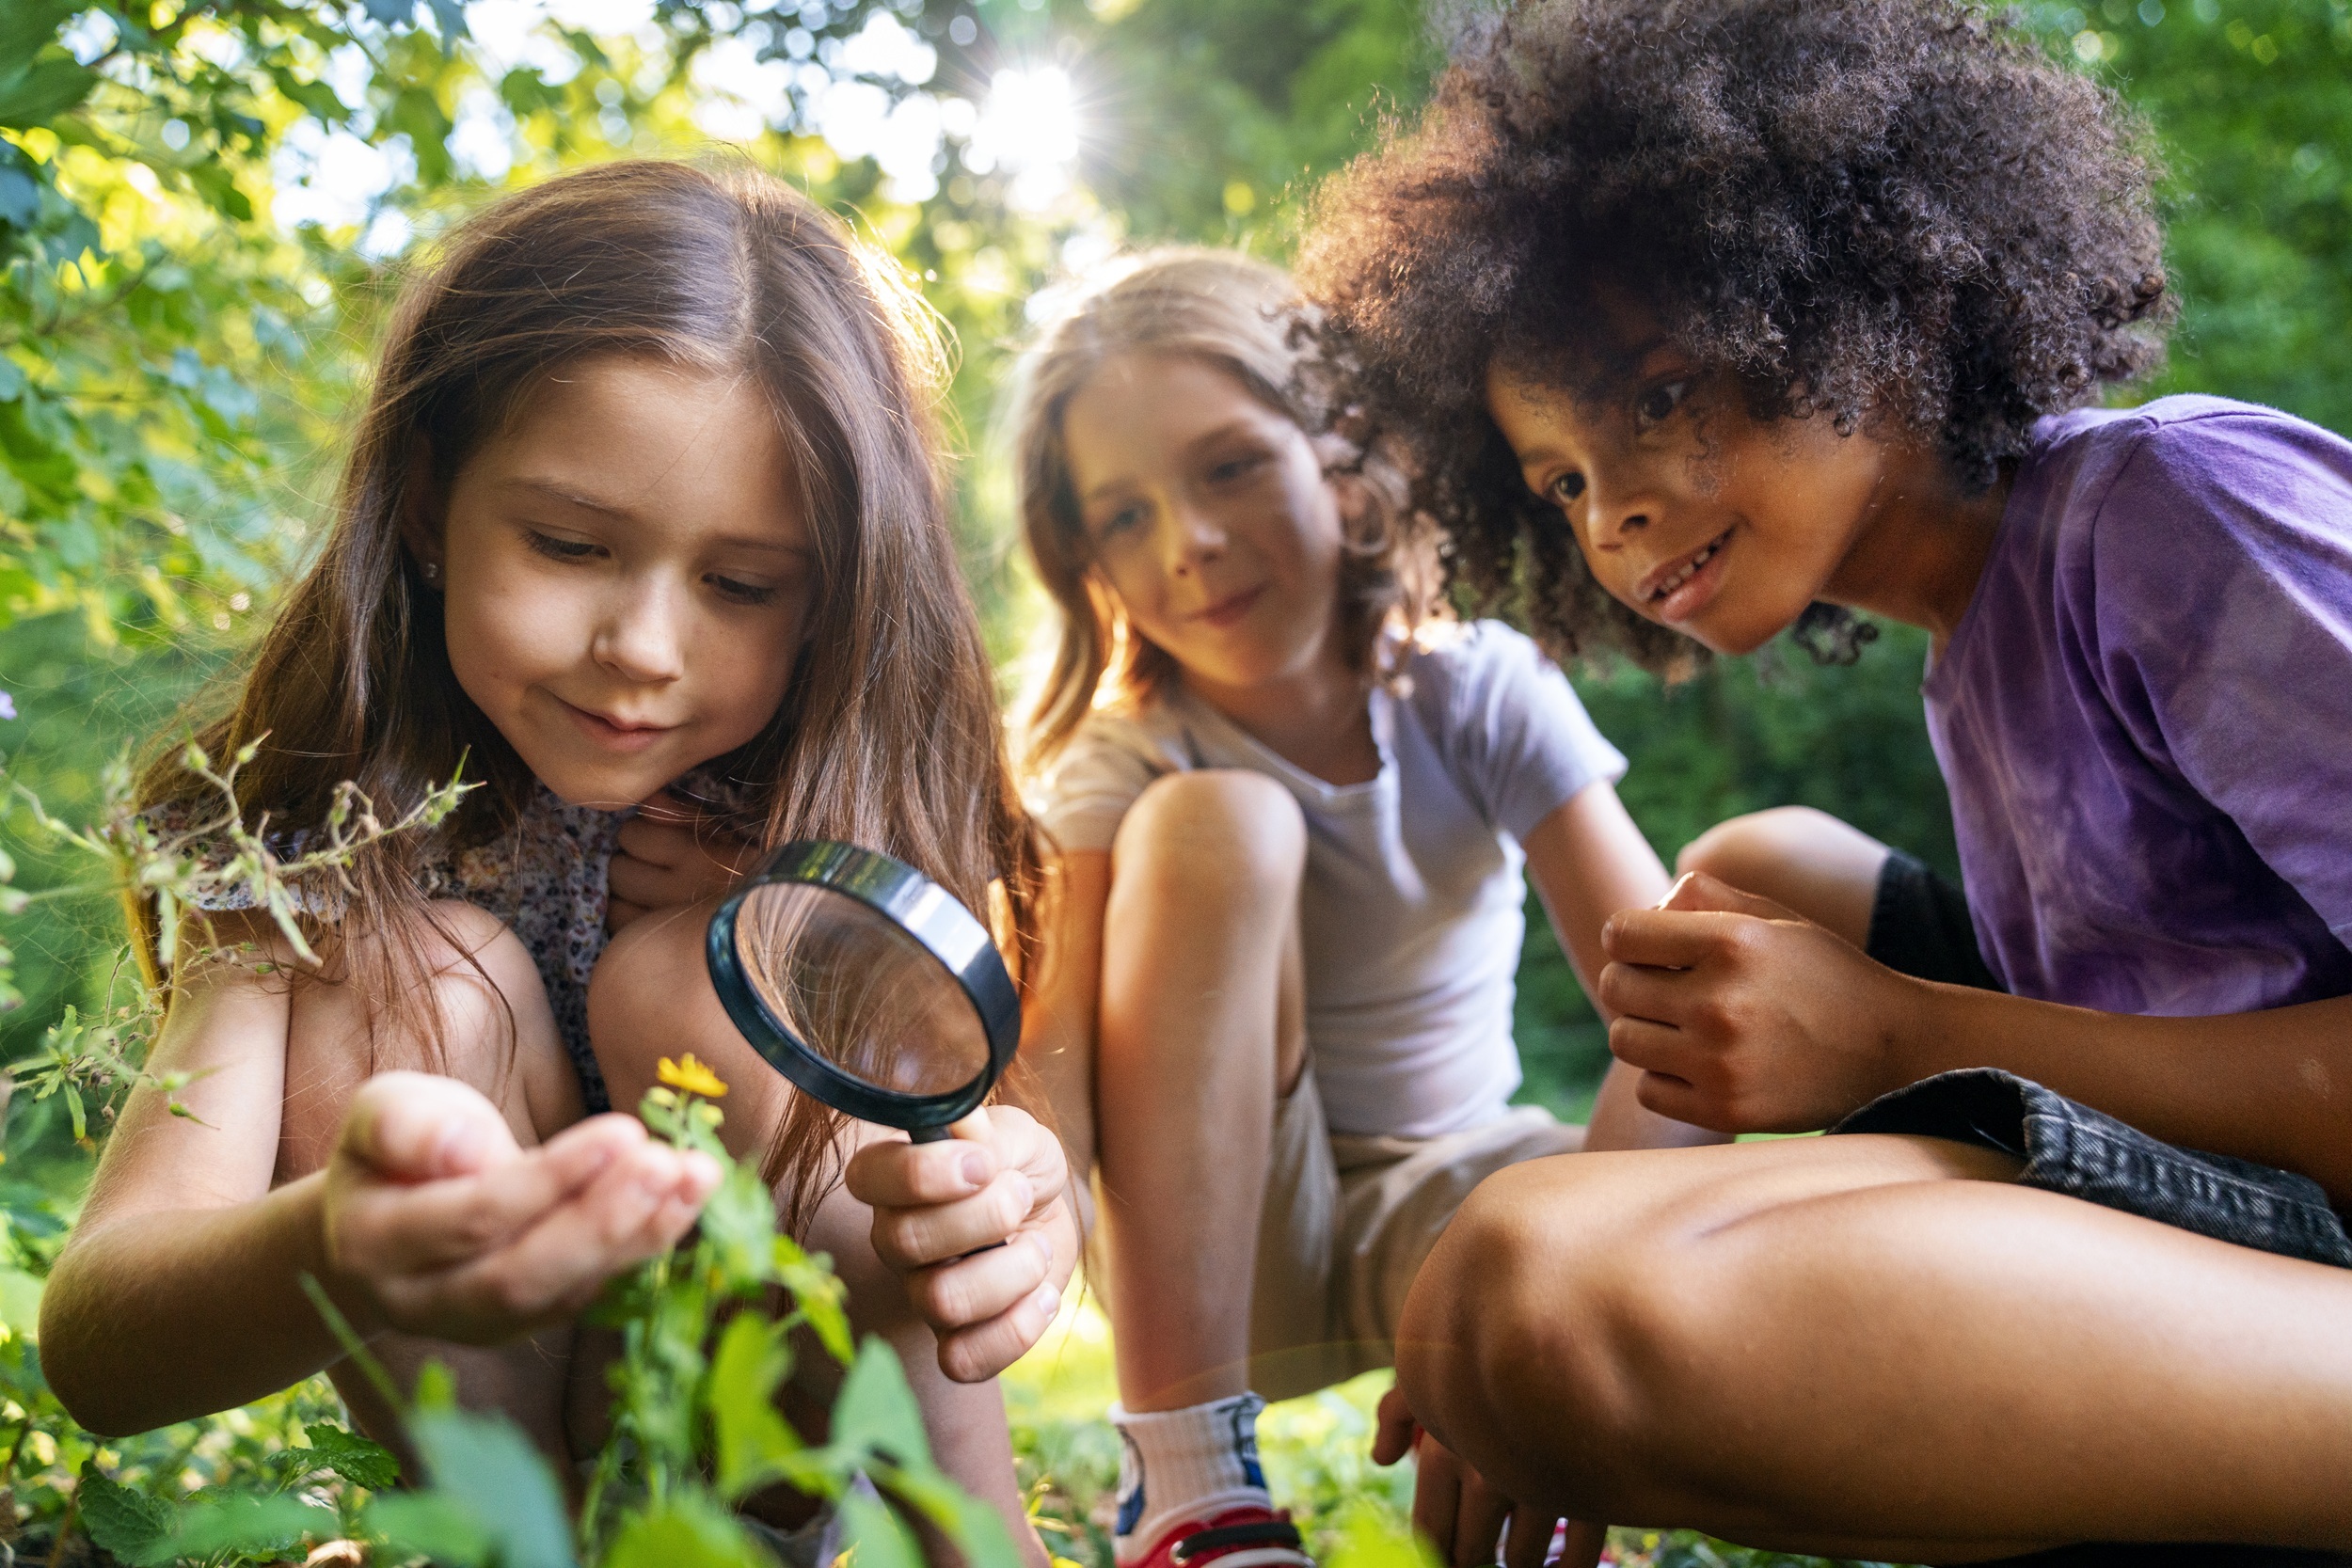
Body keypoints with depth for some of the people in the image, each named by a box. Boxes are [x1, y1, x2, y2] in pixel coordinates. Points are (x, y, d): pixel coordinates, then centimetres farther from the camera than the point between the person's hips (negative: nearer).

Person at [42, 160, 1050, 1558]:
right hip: (462, 1433, 0)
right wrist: (337, 1257, -55)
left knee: (680, 983, -25)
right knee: (421, 972, -23)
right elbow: (91, 1344, -31)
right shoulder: (328, 850, -19)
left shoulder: (852, 806, -16)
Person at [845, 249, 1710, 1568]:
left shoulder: (1482, 692, -13)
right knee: (1213, 822, -30)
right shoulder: (1115, 762, -14)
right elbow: (1058, 1055, -29)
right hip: (1205, 1227, 1)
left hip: (1443, 1199, 0)